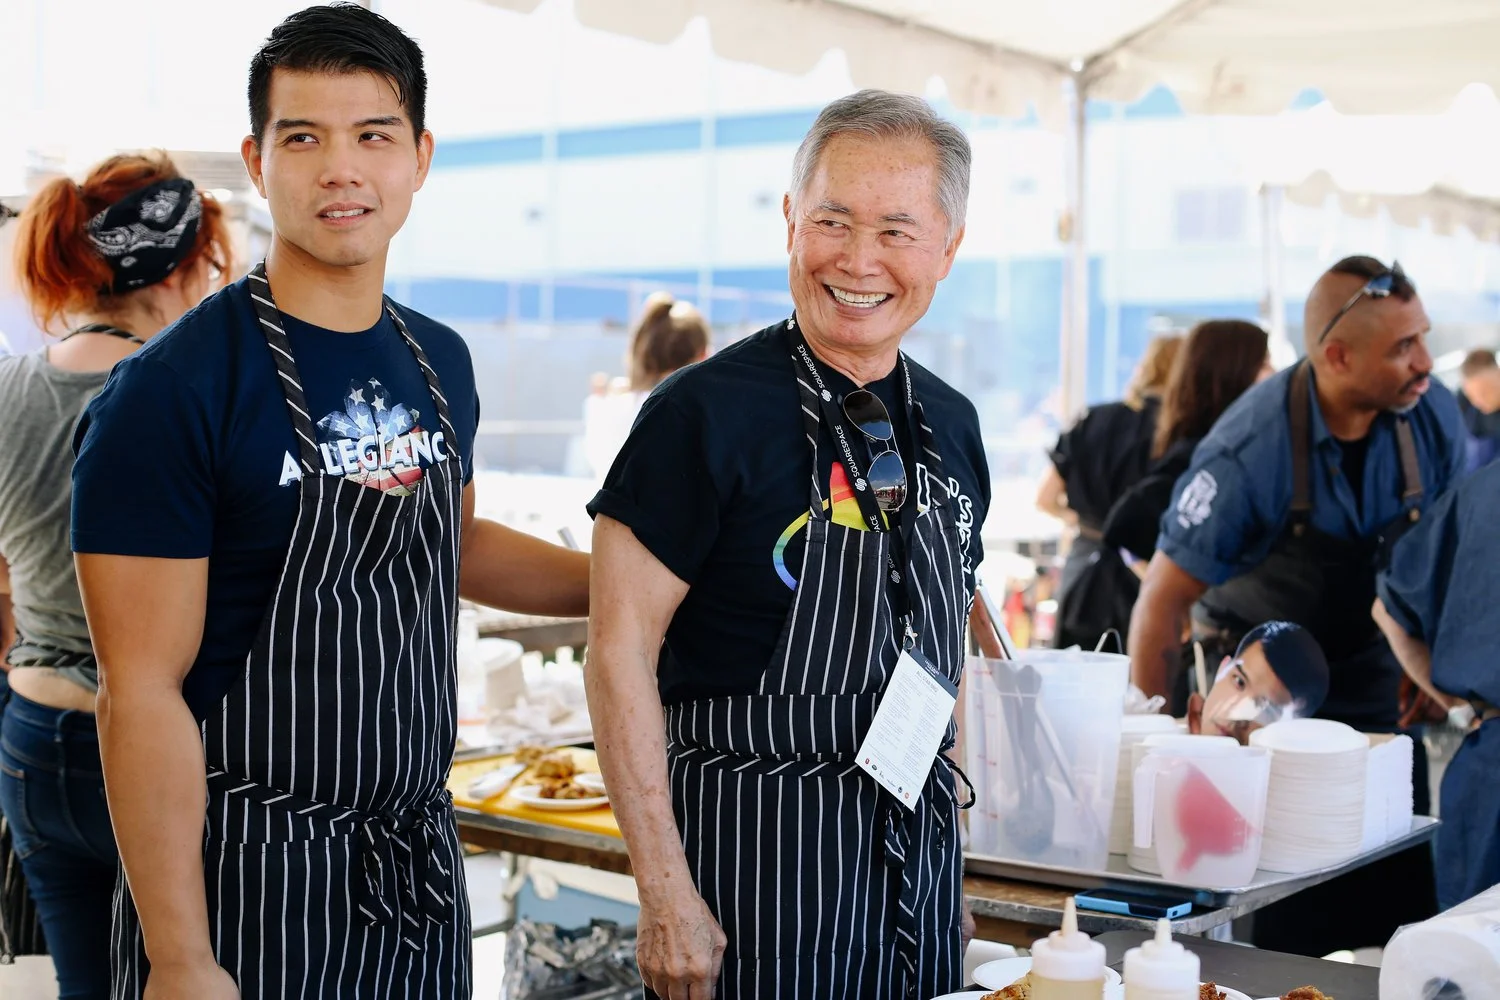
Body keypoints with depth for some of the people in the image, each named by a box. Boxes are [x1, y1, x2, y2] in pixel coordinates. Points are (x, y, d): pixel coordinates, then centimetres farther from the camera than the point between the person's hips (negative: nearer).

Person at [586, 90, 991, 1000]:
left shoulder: (951, 427, 6)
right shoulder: (707, 412, -14)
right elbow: (620, 652, -15)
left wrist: (948, 797, 12)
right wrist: (665, 894, -18)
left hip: (921, 853, 6)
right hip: (755, 856, -6)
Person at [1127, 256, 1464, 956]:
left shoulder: (1432, 416, -11)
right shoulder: (1248, 450, -25)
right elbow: (1163, 601, -18)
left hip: (1373, 670, 4)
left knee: (1404, 887, 1)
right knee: (1287, 916, -7)